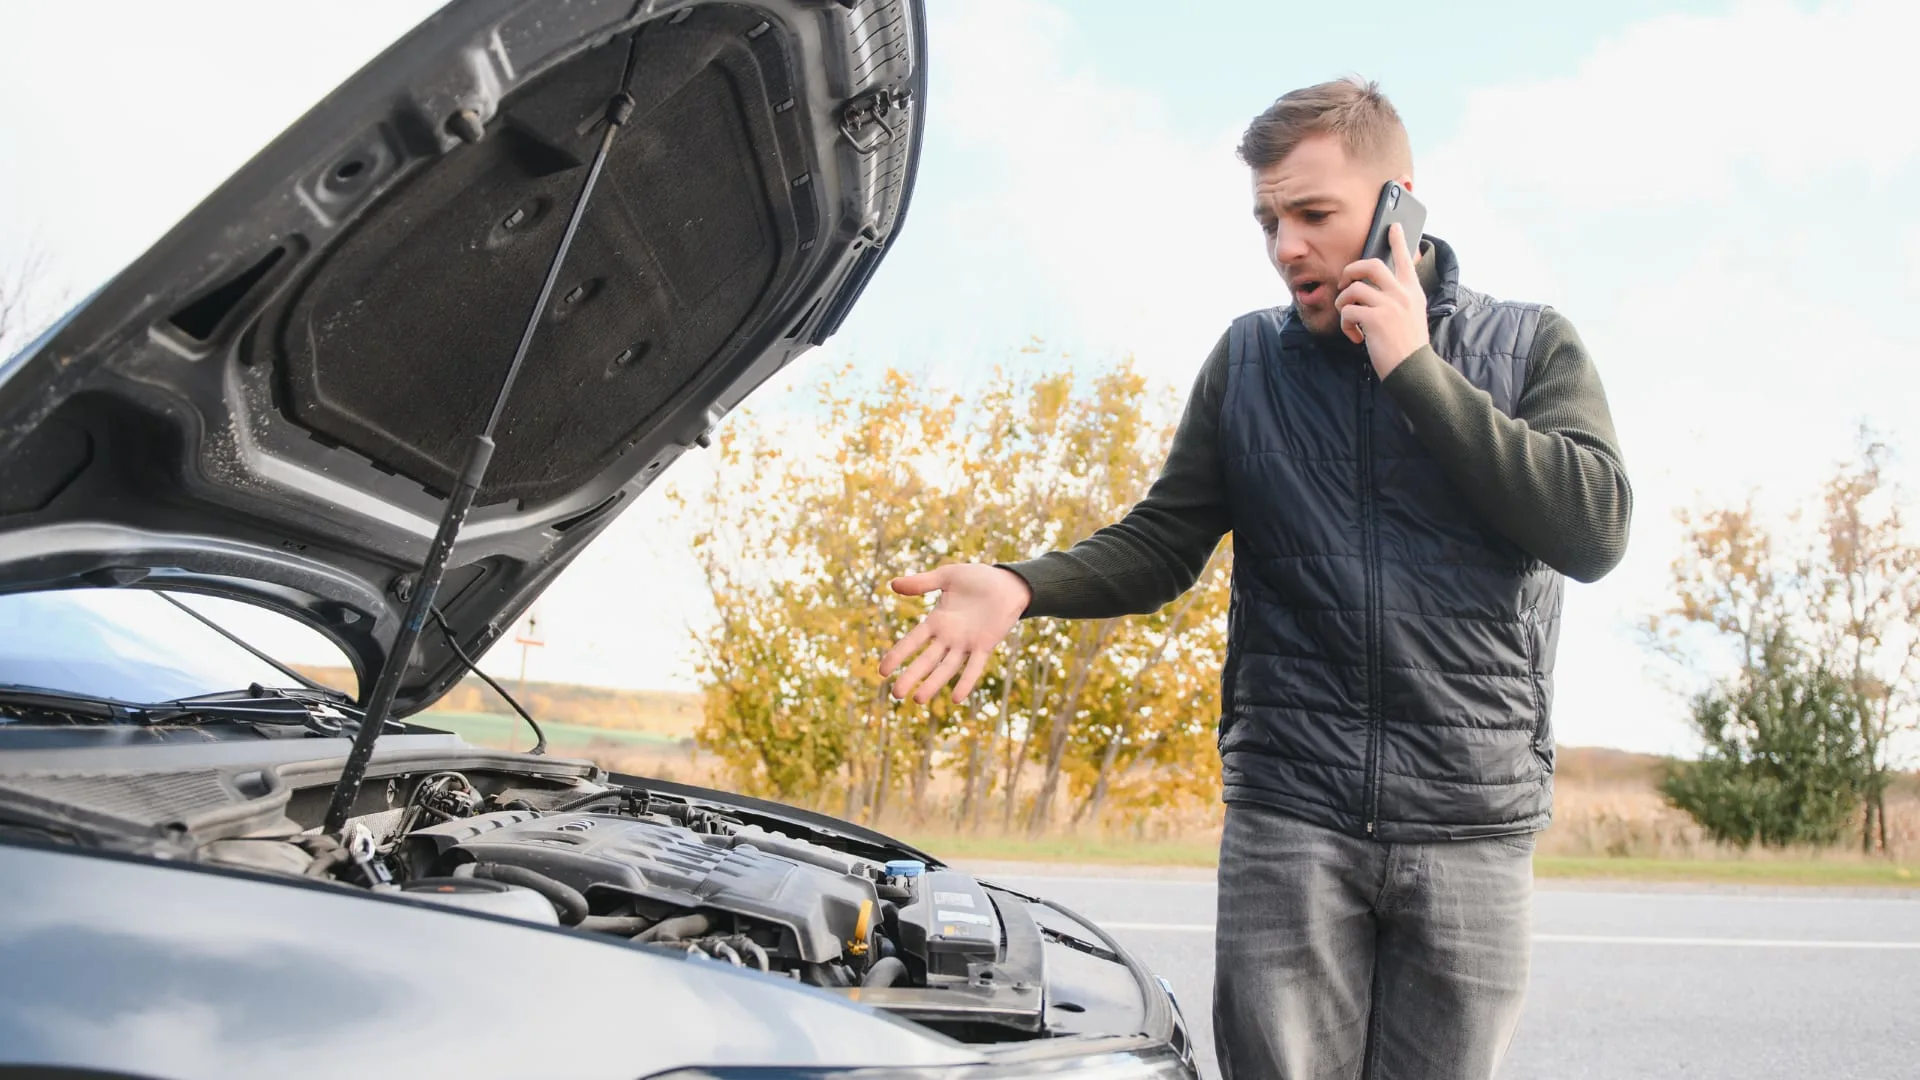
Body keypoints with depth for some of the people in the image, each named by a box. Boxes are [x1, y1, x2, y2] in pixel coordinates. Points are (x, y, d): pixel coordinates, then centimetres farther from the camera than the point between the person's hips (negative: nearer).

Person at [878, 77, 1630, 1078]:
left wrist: (1415, 369, -12)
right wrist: (1023, 585, -11)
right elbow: (1163, 542, 8)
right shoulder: (1248, 358, 9)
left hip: (1473, 827, 0)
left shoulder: (1531, 346, 5)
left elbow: (1595, 530, -10)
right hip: (1288, 815, 1)